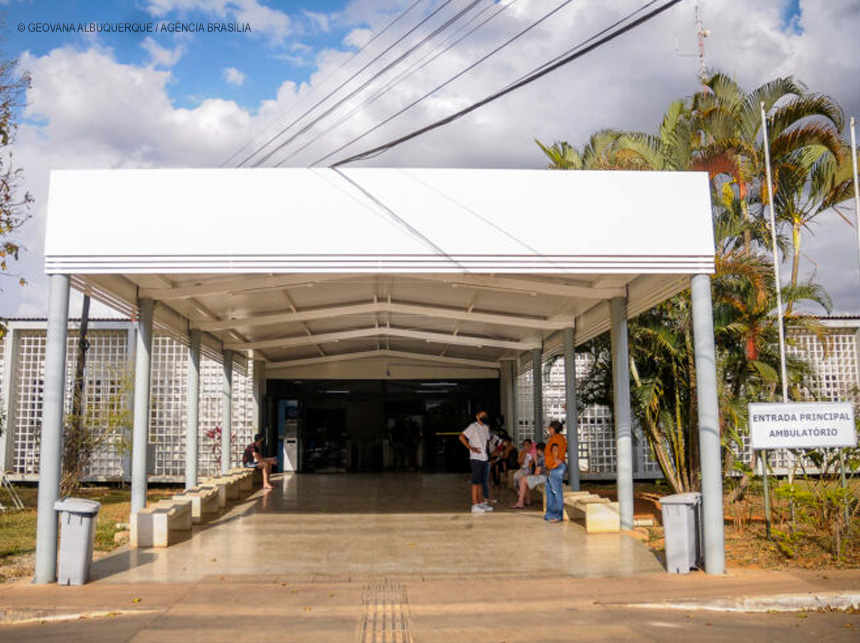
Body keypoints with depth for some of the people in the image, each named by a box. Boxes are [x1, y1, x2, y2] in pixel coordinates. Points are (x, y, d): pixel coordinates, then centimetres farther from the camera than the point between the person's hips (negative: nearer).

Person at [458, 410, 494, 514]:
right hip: (476, 458, -7)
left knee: (481, 482, 11)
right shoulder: (473, 427, -7)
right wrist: (471, 448, -15)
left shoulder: (486, 428, 15)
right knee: (476, 482, -7)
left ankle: (481, 503, 18)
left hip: (484, 458, 7)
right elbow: (461, 437, -14)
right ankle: (474, 506, -5)